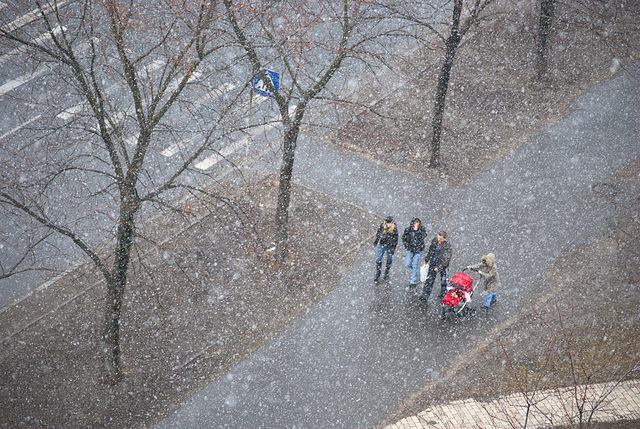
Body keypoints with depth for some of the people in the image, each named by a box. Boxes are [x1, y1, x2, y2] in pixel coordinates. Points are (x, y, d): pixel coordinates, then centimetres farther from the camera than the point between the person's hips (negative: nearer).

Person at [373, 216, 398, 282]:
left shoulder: (394, 229, -18)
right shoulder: (382, 226, -12)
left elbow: (395, 239, -10)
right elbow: (378, 233, 8)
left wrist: (393, 249, -9)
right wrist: (376, 241, 10)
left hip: (390, 246, -2)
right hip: (382, 245, 2)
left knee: (389, 260, 15)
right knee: (378, 259, 0)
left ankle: (386, 273, 38)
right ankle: (377, 275, 15)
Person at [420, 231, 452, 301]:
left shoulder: (447, 246, -25)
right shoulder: (435, 241, -8)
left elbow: (446, 259, -24)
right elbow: (430, 250, 9)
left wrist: (439, 267, -27)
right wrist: (426, 259, 18)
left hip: (442, 265, -4)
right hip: (433, 263, 4)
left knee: (444, 280, 16)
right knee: (429, 279, 5)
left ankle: (443, 292, 38)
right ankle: (425, 294, 10)